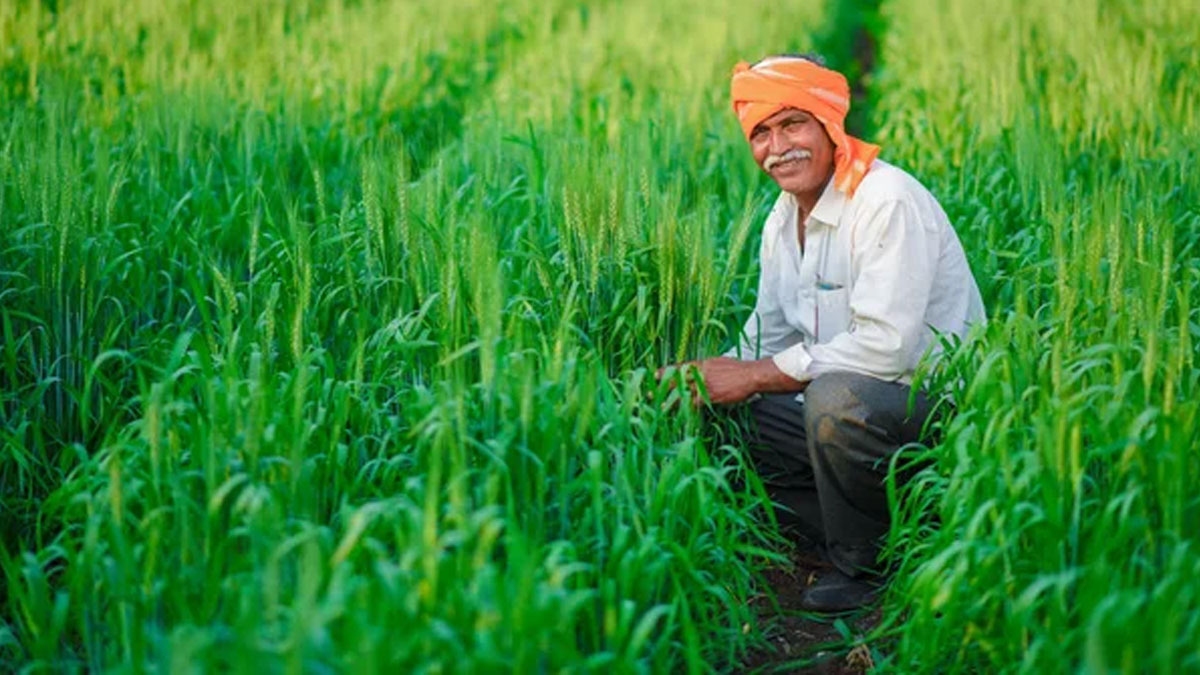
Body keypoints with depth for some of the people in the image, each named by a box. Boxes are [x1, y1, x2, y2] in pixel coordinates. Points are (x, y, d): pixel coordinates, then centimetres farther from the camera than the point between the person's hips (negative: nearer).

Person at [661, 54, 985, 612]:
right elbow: (767, 335, 17)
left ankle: (864, 565, -11)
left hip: (939, 401, -9)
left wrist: (754, 376, -22)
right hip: (849, 402, 9)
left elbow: (886, 347, -28)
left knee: (835, 395, -37)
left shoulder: (888, 202, -20)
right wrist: (706, 376, -4)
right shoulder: (782, 220, 7)